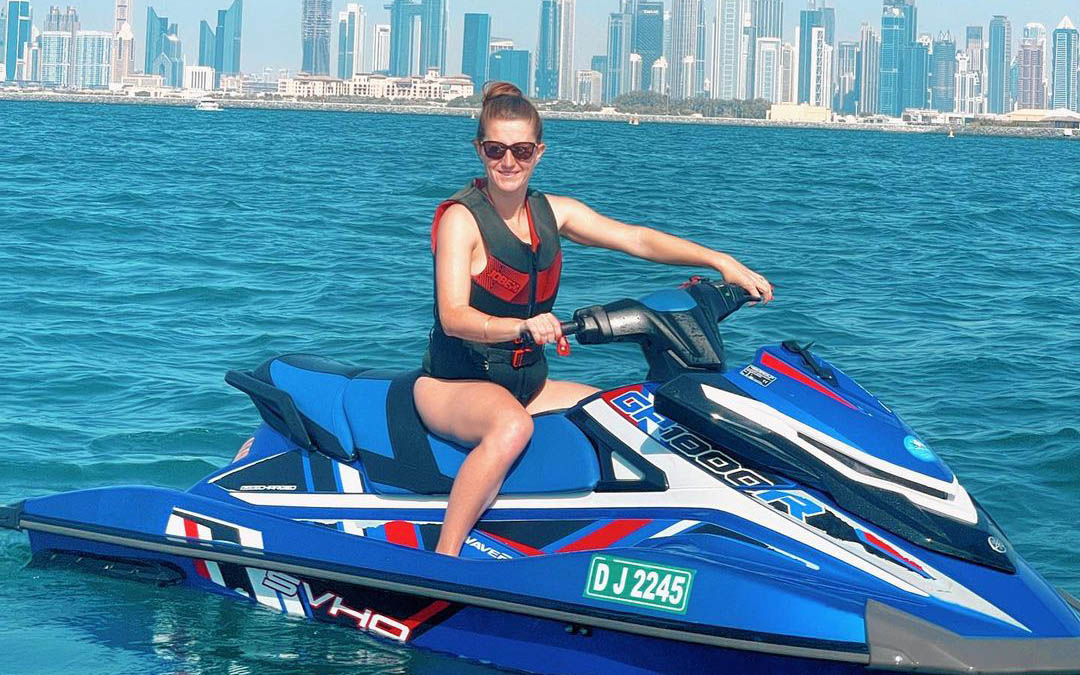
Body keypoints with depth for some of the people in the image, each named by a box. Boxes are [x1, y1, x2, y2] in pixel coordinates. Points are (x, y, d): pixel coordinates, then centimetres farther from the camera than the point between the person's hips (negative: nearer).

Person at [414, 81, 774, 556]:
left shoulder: (553, 212, 6)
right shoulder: (461, 218, -13)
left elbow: (636, 239, 0)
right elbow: (453, 316, -25)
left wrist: (720, 261, -13)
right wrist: (522, 327, -44)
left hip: (528, 383, 7)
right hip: (454, 385, -7)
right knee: (512, 426, -39)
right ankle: (443, 563, -37)